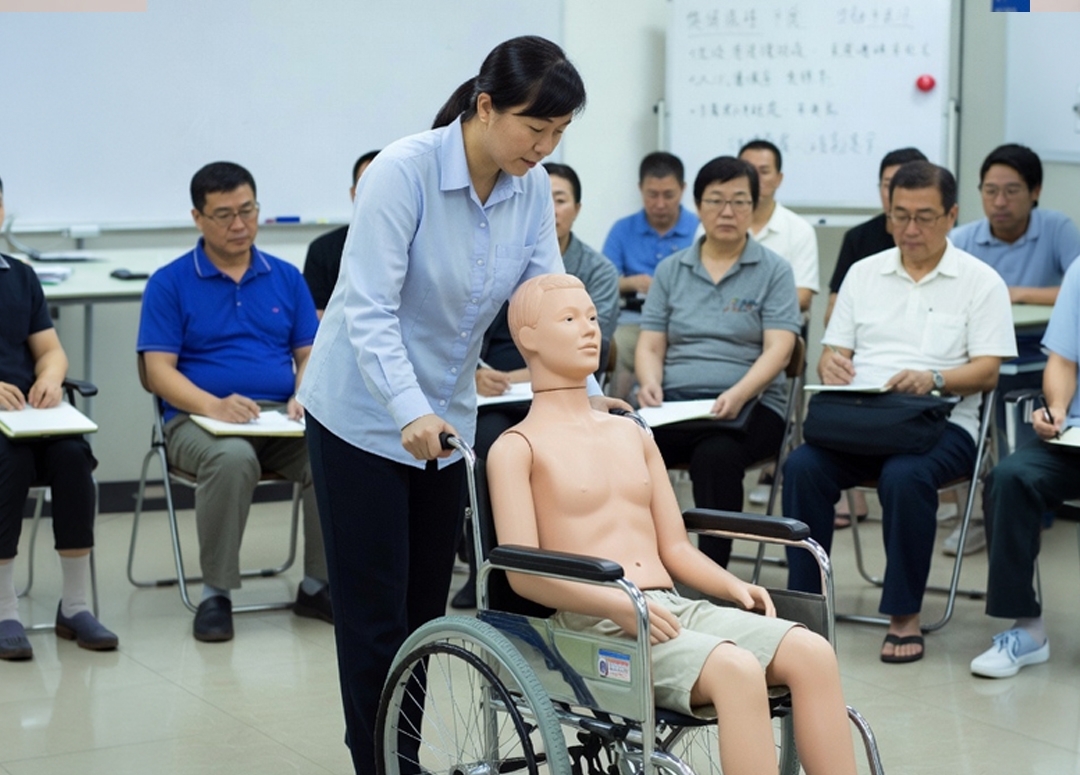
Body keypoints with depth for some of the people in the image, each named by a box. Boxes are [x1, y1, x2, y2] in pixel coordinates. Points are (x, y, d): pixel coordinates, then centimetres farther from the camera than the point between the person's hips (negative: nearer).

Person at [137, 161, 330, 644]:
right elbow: (159, 369, -4)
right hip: (198, 419, -3)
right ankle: (216, 593, -22)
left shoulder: (285, 278, 15)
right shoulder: (169, 283, 3)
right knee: (232, 457, -38)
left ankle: (317, 584, -10)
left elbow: (310, 355, 12)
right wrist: (213, 405, -22)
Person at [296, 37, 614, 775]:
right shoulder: (404, 171, -24)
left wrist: (587, 392, -20)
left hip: (448, 416, 6)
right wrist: (410, 412, -40)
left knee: (427, 607, 11)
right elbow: (369, 311, -28)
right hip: (366, 415, -6)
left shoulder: (532, 188, -6)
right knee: (376, 610, -1)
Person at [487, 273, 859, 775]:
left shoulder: (632, 435, 24)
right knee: (736, 669, -34)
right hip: (596, 623, -6)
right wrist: (618, 603, -21)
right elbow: (523, 571, -7)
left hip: (677, 609, 6)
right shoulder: (517, 448, 4)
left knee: (812, 652, -20)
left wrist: (734, 586, 2)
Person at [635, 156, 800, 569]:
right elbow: (650, 346, 12)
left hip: (745, 405, -2)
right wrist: (650, 382, -12)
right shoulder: (670, 270, 17)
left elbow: (778, 349, -4)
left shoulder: (773, 271, 7)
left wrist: (738, 394, -23)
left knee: (716, 454, -37)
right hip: (671, 401, 3)